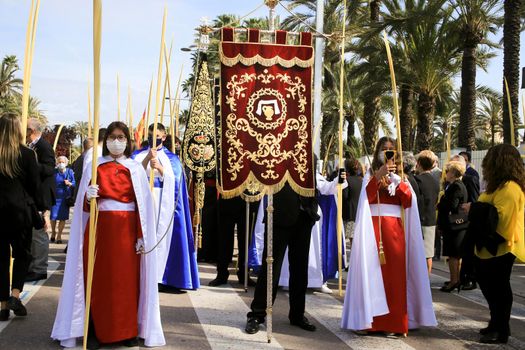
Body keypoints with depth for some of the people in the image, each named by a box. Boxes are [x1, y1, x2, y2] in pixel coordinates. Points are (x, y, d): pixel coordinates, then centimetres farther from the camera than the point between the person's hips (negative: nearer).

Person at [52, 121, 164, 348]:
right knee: (98, 279, 0)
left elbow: (144, 205, 2)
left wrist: (142, 237, -5)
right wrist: (88, 197, -19)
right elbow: (83, 204, 5)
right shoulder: (94, 166, 7)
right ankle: (95, 331, 7)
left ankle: (128, 330, 10)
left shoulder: (136, 169, 6)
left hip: (127, 230, 0)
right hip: (99, 229, 0)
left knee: (127, 280, 1)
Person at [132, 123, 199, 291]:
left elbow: (173, 180, -2)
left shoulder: (171, 158, 12)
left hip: (163, 204, 0)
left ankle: (159, 275, 0)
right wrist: (147, 159, -18)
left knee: (161, 237, -5)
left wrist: (159, 167, -18)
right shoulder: (138, 155, 13)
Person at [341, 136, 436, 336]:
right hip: (374, 228, -2)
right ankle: (369, 319, -3)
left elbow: (408, 201, -2)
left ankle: (395, 322, 1)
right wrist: (379, 175, -21)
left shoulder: (400, 176, 15)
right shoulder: (371, 175, 9)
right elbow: (366, 197, -12)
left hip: (395, 230, 2)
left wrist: (396, 179, -12)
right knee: (373, 272, -6)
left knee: (395, 274, -2)